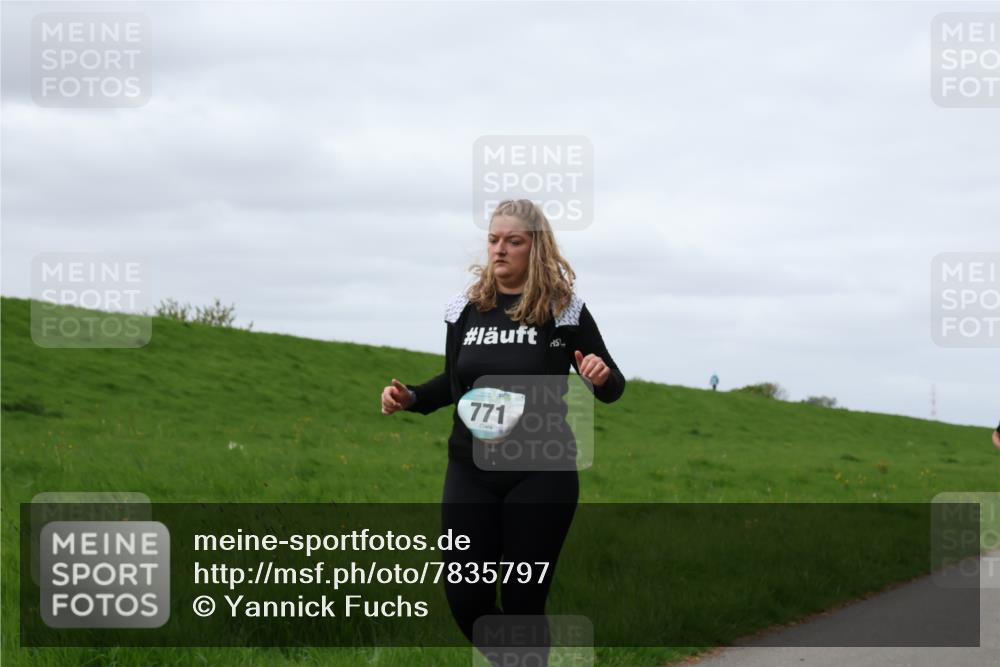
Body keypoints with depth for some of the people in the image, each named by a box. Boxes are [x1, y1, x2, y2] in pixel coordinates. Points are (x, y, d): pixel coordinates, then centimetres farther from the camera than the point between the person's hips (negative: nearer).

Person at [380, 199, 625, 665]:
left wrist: (602, 376, -24)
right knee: (465, 599, 1)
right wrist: (411, 398, -2)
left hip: (541, 475, -3)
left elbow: (612, 389, -1)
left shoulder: (563, 309, -5)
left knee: (523, 601, 0)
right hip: (470, 472, 4)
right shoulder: (466, 308, 5)